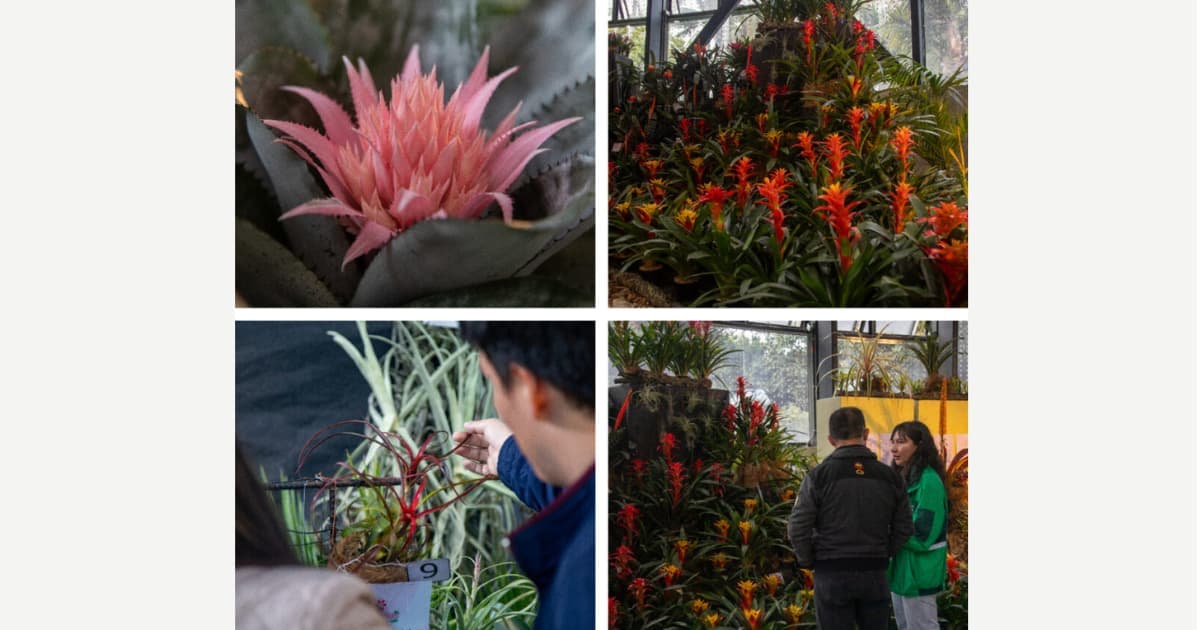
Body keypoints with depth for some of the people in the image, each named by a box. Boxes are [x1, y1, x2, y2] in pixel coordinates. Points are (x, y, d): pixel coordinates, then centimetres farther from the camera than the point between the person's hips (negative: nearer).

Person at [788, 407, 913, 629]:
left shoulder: (819, 475, -8)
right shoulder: (889, 476, 2)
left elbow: (797, 528, -10)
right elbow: (904, 528, 4)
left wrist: (808, 561, 4)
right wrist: (883, 555, 13)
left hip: (832, 575, -3)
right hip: (876, 575, 3)